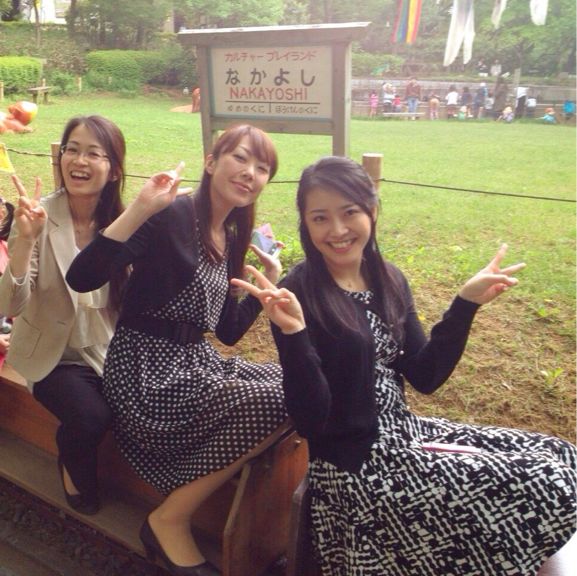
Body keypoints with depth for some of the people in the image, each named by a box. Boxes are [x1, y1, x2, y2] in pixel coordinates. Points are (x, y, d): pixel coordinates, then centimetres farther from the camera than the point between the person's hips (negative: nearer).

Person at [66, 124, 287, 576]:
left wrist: (270, 281, 8)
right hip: (147, 371, -8)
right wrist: (141, 209, -30)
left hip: (196, 362, 8)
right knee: (277, 400, -19)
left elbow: (228, 332, 15)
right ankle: (169, 522, -3)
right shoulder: (173, 215, -14)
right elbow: (81, 278, -25)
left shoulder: (231, 238, 10)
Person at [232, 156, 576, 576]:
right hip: (354, 462, -7)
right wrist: (293, 332, -34)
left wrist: (466, 304, -2)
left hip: (403, 431, 7)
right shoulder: (299, 295, -17)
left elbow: (425, 377, 5)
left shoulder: (388, 279, 3)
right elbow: (310, 421, -20)